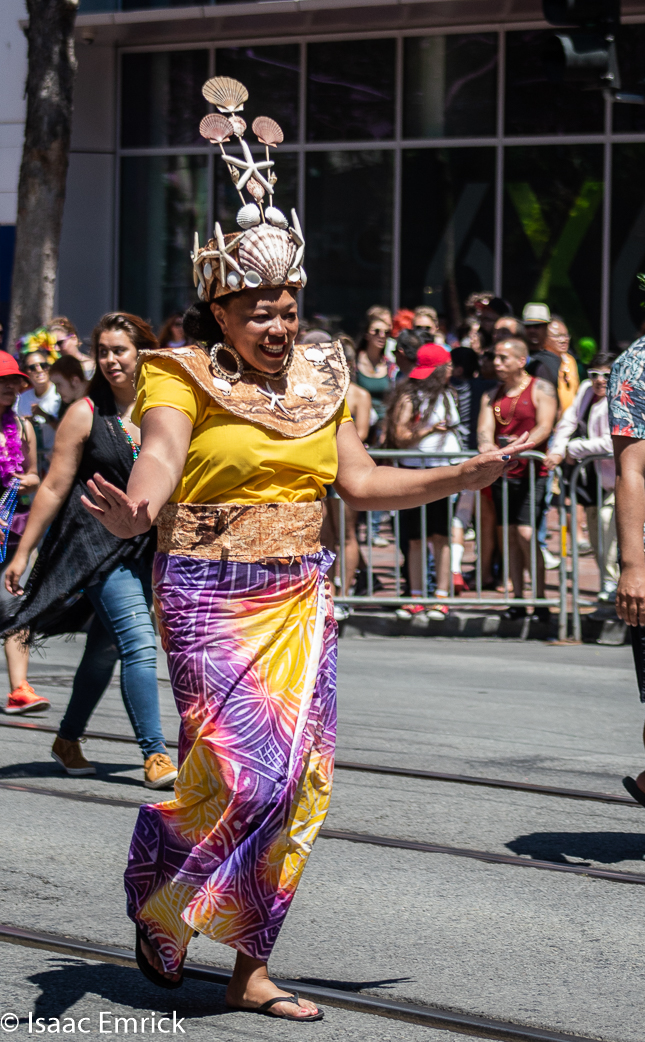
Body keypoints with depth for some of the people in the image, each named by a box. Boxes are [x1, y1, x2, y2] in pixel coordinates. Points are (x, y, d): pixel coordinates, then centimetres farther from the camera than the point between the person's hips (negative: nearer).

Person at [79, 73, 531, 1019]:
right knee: (246, 769, -16)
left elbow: (360, 482, 11)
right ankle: (156, 897, 13)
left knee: (299, 781, 4)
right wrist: (136, 509, -47)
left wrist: (460, 477, 3)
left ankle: (251, 968, 14)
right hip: (209, 595, -6)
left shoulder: (320, 380, 11)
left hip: (300, 600, 6)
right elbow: (161, 454, -24)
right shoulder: (184, 376, -7)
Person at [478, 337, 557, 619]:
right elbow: (485, 428, 5)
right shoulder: (492, 395, 15)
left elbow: (544, 427, -12)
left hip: (532, 472, -5)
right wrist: (487, 447, -19)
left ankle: (540, 600, -9)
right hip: (502, 473, 5)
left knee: (526, 533, -14)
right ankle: (517, 600, 8)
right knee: (509, 535, 4)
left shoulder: (540, 389, -1)